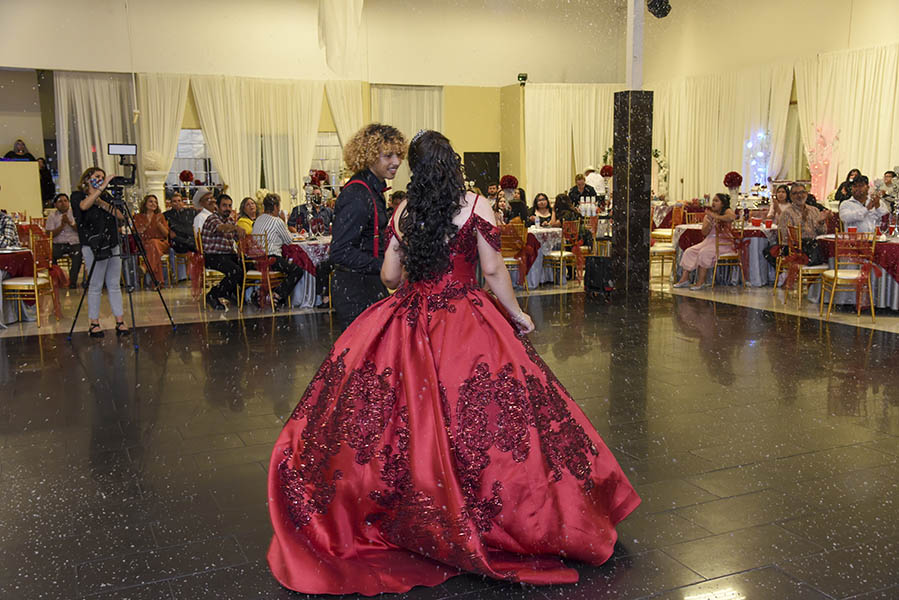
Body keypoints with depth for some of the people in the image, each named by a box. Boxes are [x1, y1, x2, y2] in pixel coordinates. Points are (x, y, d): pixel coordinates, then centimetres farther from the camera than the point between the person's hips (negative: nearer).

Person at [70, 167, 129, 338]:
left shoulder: (106, 196, 15)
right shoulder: (78, 195, 1)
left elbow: (121, 216, 3)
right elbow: (84, 206, -24)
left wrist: (103, 203, -9)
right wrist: (102, 188, -27)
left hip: (112, 246, 5)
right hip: (93, 247, -5)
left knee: (114, 285, 6)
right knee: (95, 286, -2)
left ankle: (120, 321, 9)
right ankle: (94, 324, 6)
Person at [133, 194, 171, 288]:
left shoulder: (160, 216, 16)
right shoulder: (138, 217, 13)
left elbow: (166, 233, 7)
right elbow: (136, 233, 3)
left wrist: (158, 223, -8)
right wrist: (146, 225, -11)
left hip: (161, 244, 0)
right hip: (145, 244, 0)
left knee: (154, 243, -37)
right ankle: (158, 280, -41)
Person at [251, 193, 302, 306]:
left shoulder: (258, 220, 15)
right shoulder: (277, 221, -10)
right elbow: (289, 241, 0)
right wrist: (284, 223, 14)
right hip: (271, 260, -9)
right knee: (298, 270, -4)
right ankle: (278, 295, -11)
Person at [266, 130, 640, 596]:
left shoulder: (403, 212, 3)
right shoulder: (476, 206, -6)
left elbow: (390, 276, 4)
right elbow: (493, 272, -5)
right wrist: (518, 316, 7)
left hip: (407, 325, 3)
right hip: (465, 325, -3)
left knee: (411, 418, 11)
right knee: (469, 420, 3)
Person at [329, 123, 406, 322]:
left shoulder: (373, 189, 11)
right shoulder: (357, 196, -19)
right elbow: (340, 252, -24)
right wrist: (383, 266, -24)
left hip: (370, 287, 10)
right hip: (357, 293, -10)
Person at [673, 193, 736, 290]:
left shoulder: (727, 211, -3)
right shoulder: (708, 214, 14)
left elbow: (733, 217, -30)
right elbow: (704, 232, 5)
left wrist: (716, 216, -23)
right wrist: (710, 222, -14)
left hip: (724, 243, -7)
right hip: (709, 241, 7)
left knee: (704, 252, -30)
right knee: (689, 251, -11)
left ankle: (701, 281, -25)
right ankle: (684, 279, -12)